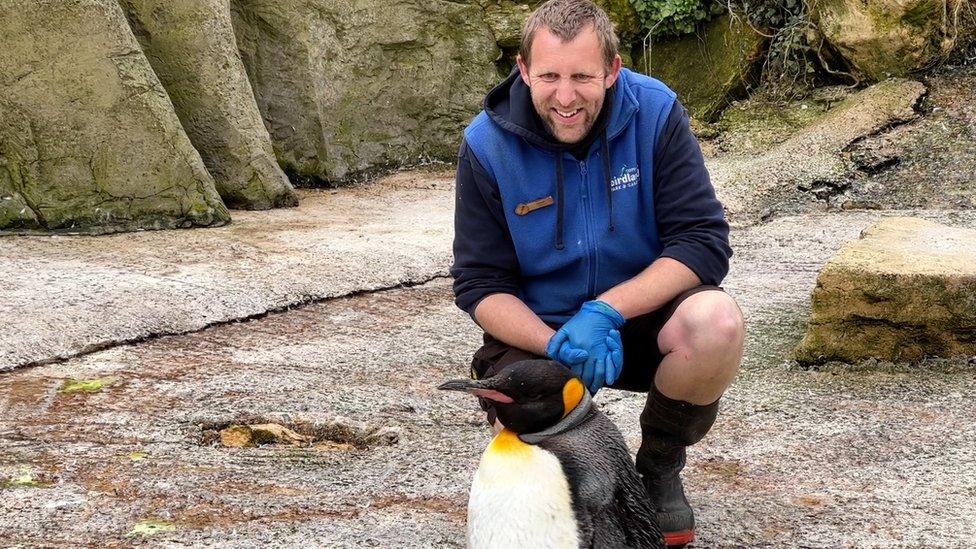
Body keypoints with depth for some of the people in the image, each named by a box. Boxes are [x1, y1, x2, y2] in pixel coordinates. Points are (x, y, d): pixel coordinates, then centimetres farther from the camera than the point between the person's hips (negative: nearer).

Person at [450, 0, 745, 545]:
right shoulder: (487, 146, -14)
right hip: (536, 327, 0)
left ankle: (659, 469, -2)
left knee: (718, 324, -32)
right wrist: (557, 345, -28)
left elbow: (704, 243, -18)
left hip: (642, 312, 0)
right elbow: (480, 284, -10)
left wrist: (606, 311, -29)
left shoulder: (656, 113, -15)